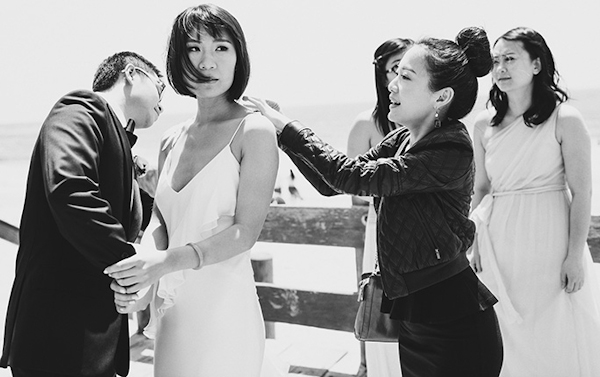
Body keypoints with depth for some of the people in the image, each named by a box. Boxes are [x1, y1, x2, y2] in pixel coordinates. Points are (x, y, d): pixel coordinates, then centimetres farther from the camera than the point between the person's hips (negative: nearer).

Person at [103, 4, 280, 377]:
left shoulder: (255, 131, -9)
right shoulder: (172, 141, 8)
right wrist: (141, 284, -3)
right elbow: (163, 227, 13)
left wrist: (170, 261, -23)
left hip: (224, 308, -5)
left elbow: (246, 231, -13)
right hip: (173, 310, 6)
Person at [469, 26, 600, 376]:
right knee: (509, 336, 11)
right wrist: (476, 244, 9)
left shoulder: (565, 120, -7)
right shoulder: (485, 124, 5)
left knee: (555, 336, 4)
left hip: (549, 239, -3)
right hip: (499, 241, 4)